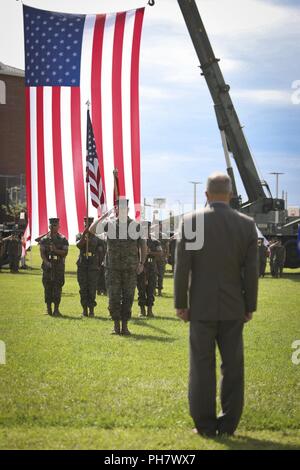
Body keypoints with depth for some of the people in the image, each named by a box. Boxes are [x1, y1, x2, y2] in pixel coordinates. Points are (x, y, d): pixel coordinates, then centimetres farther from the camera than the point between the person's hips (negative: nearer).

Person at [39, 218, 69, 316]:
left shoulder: (63, 239, 6)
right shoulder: (44, 239, 7)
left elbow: (65, 252, -1)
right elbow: (42, 253, 1)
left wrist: (56, 250, -17)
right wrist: (46, 262, -15)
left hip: (59, 266, -1)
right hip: (48, 266, 1)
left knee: (57, 287, -4)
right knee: (48, 287, 1)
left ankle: (56, 309, -2)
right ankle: (49, 308, 7)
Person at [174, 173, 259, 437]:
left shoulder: (191, 221, -7)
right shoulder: (247, 224, -2)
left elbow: (182, 267, -7)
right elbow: (252, 271, 0)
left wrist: (180, 304, 2)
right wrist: (250, 306, 9)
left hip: (202, 307, -1)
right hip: (234, 308, 1)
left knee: (202, 366, 4)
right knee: (233, 366, 8)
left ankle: (205, 424, 6)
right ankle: (229, 423, 11)